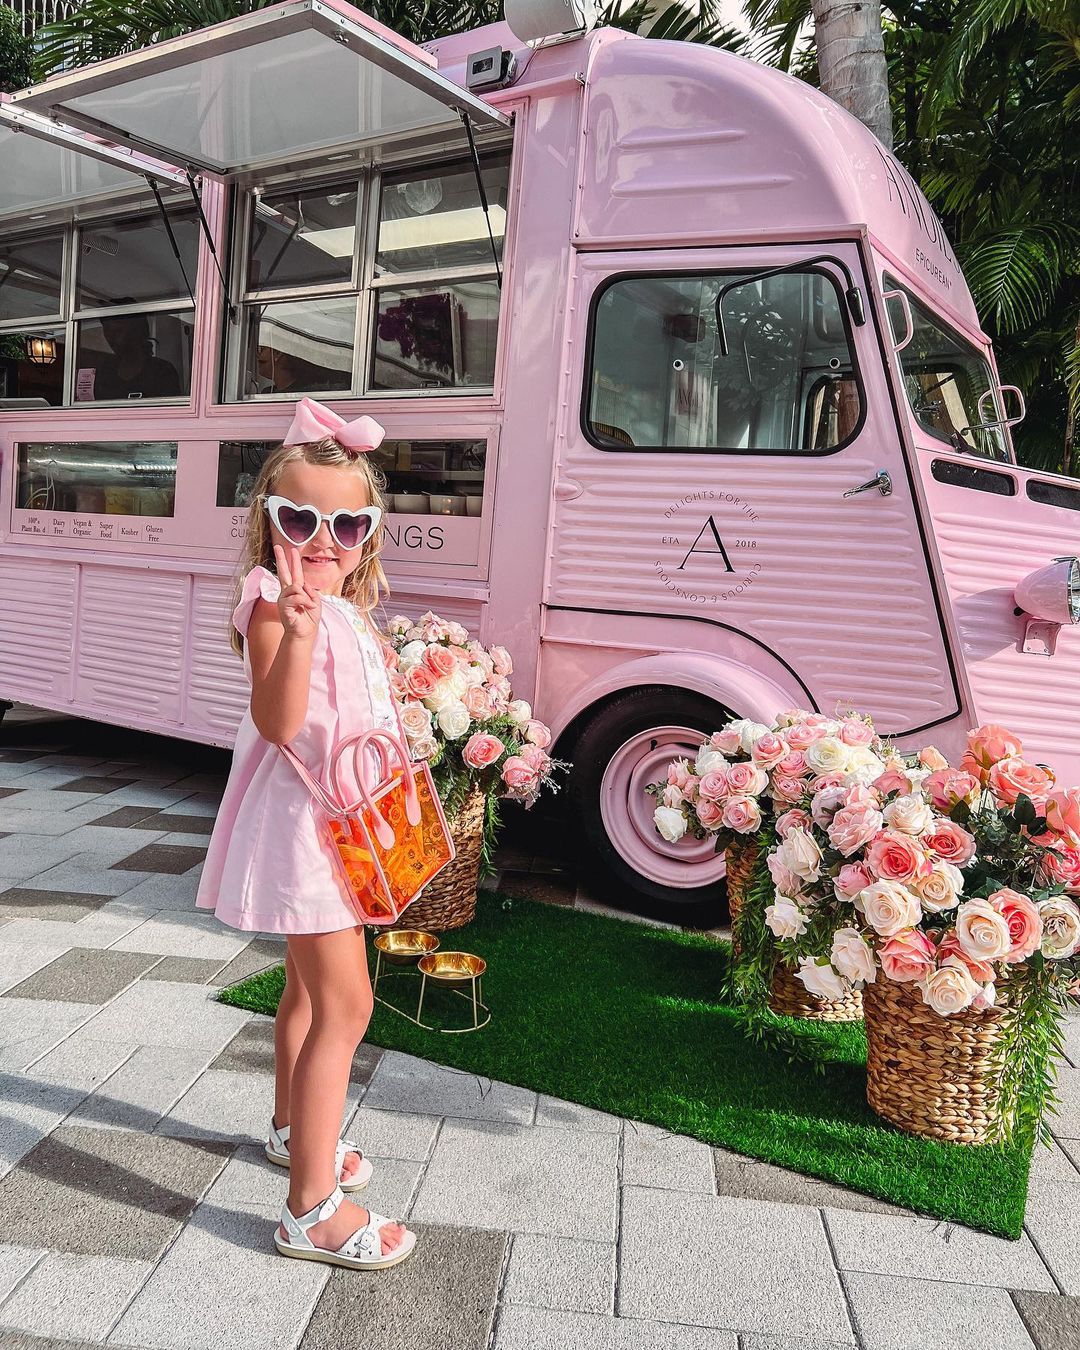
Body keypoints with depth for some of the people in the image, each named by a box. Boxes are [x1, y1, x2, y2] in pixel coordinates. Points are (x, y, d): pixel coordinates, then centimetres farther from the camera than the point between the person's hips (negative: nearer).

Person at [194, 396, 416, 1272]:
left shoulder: (349, 613, 10)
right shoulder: (275, 605, -17)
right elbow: (277, 722, -32)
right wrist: (298, 627, -42)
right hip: (302, 814, -9)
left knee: (310, 987, 23)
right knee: (344, 1002, -10)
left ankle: (293, 1127, 44)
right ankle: (312, 1209, 1)